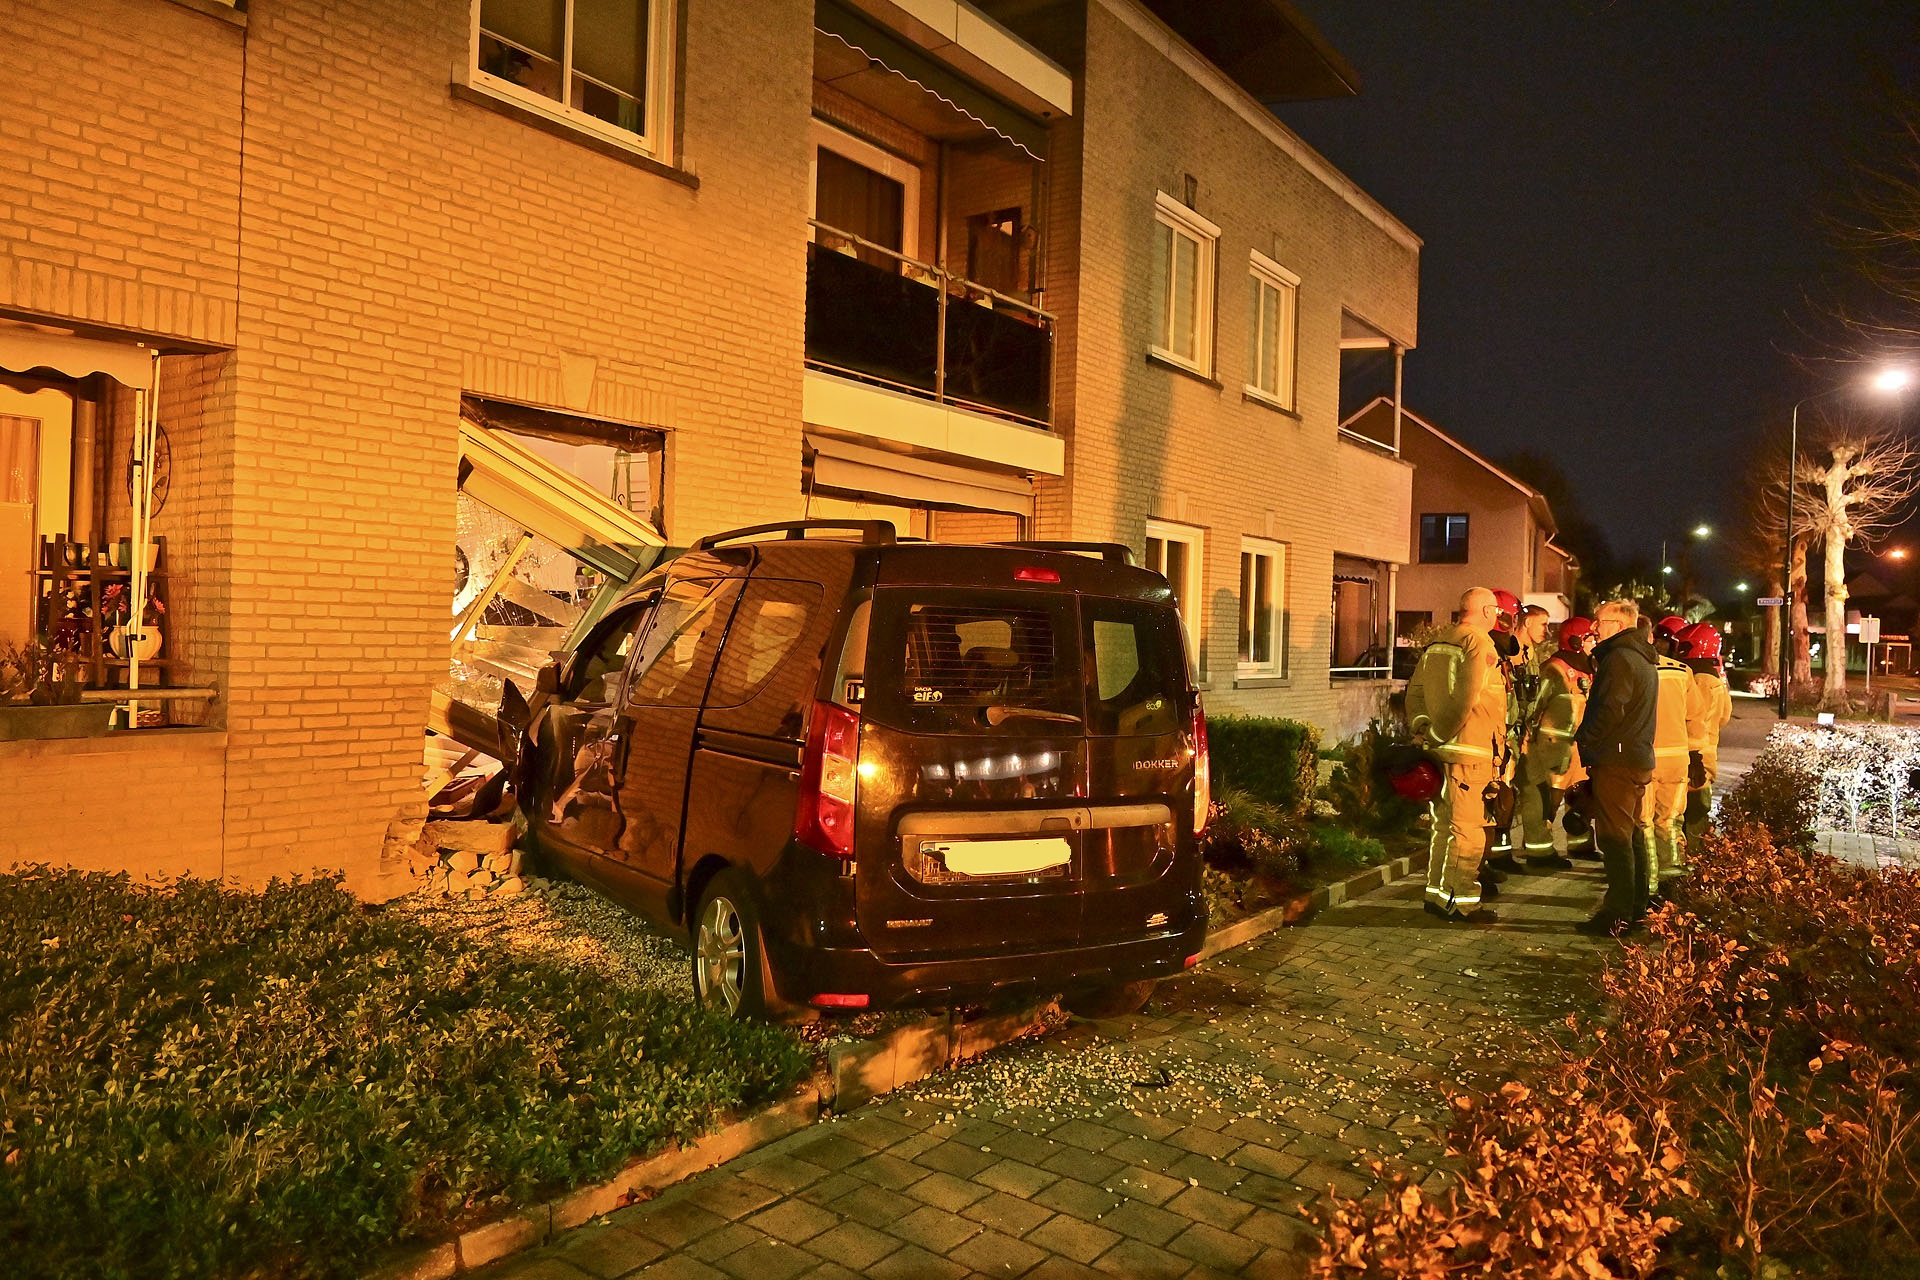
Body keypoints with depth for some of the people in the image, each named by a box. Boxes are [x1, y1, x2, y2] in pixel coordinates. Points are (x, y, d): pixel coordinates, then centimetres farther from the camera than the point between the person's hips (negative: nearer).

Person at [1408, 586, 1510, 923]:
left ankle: (1437, 892, 23)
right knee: (1467, 826, -2)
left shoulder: (1438, 643, 14)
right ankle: (1461, 901, 3)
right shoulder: (1480, 643, -11)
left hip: (1439, 749, 8)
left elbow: (1415, 690, 13)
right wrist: (1442, 733, -13)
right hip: (1470, 750, -8)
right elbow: (1466, 696, -21)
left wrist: (1420, 727, 9)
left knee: (1444, 822, 16)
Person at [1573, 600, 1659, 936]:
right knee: (1630, 837, 16)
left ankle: (1617, 915, -5)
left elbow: (1609, 711, -22)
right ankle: (1635, 908, 22)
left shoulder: (1619, 659, -14)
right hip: (1639, 759, 10)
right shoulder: (1643, 660, 19)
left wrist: (1583, 740, -10)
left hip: (1615, 760, -10)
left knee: (1614, 838, -7)